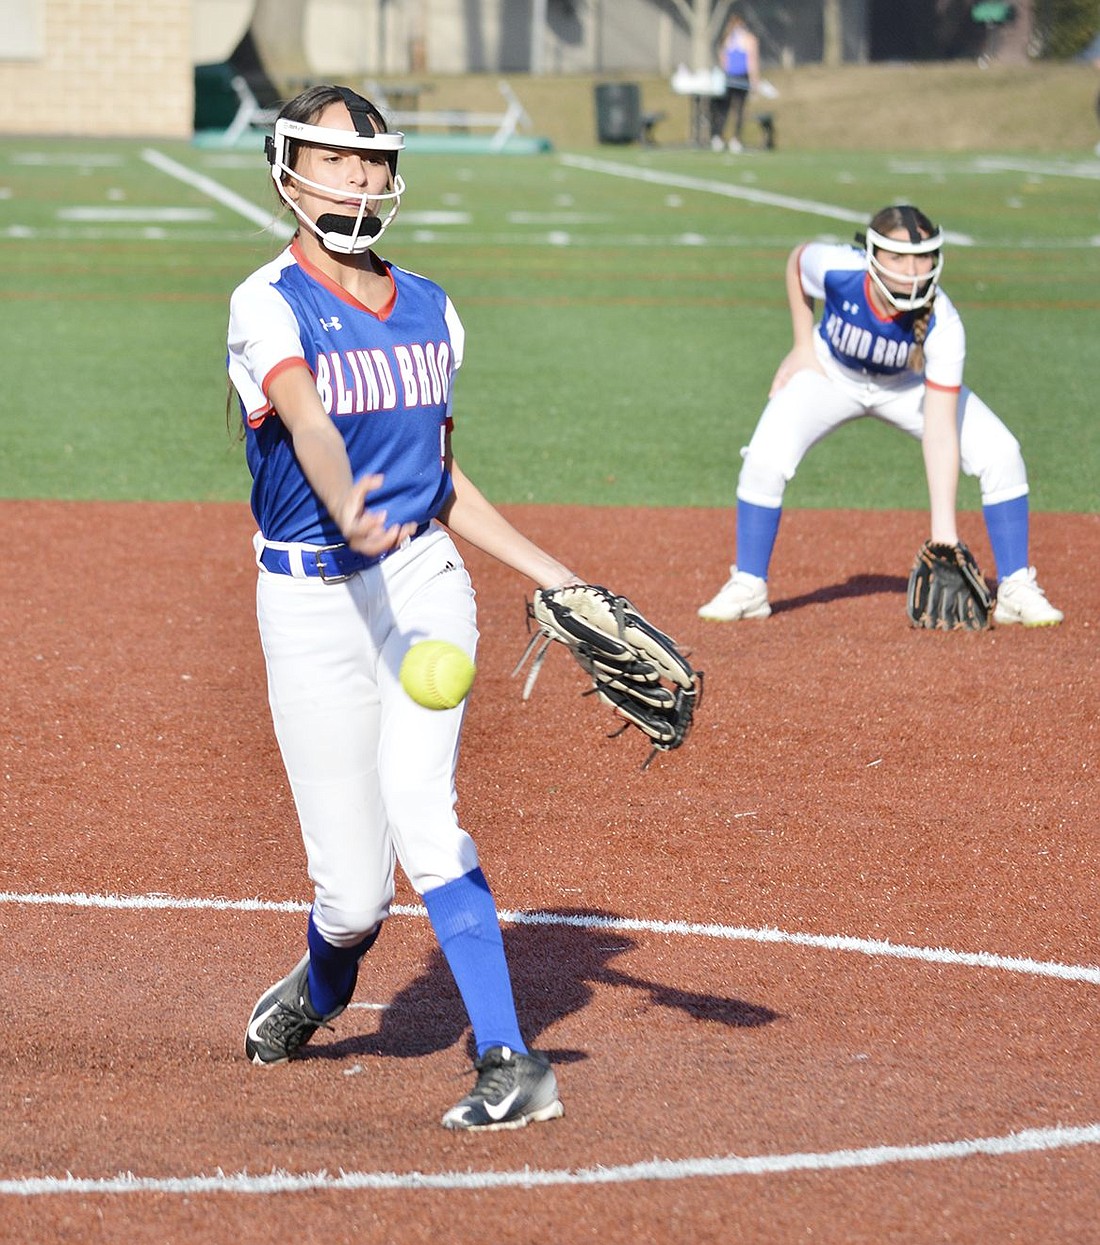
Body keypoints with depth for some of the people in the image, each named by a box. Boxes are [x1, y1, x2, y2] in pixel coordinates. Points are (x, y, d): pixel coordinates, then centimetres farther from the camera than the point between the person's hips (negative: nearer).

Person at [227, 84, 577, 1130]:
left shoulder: (430, 312, 11)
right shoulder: (268, 307, -7)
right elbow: (308, 421, -29)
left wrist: (549, 572, 17)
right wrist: (349, 513, -49)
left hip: (423, 581, 2)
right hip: (310, 601, -2)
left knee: (418, 807, -23)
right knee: (354, 887, -2)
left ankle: (505, 1059, -25)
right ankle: (317, 992, 34)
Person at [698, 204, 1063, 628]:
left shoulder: (942, 325, -37)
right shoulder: (835, 269, -35)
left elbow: (939, 433, -37)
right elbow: (797, 261, -7)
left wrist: (944, 531, -41)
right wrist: (803, 347, -8)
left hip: (911, 385, 0)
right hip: (831, 375, 0)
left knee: (1000, 454, -18)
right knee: (766, 460, -22)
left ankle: (1016, 591, -2)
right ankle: (747, 588, -1)